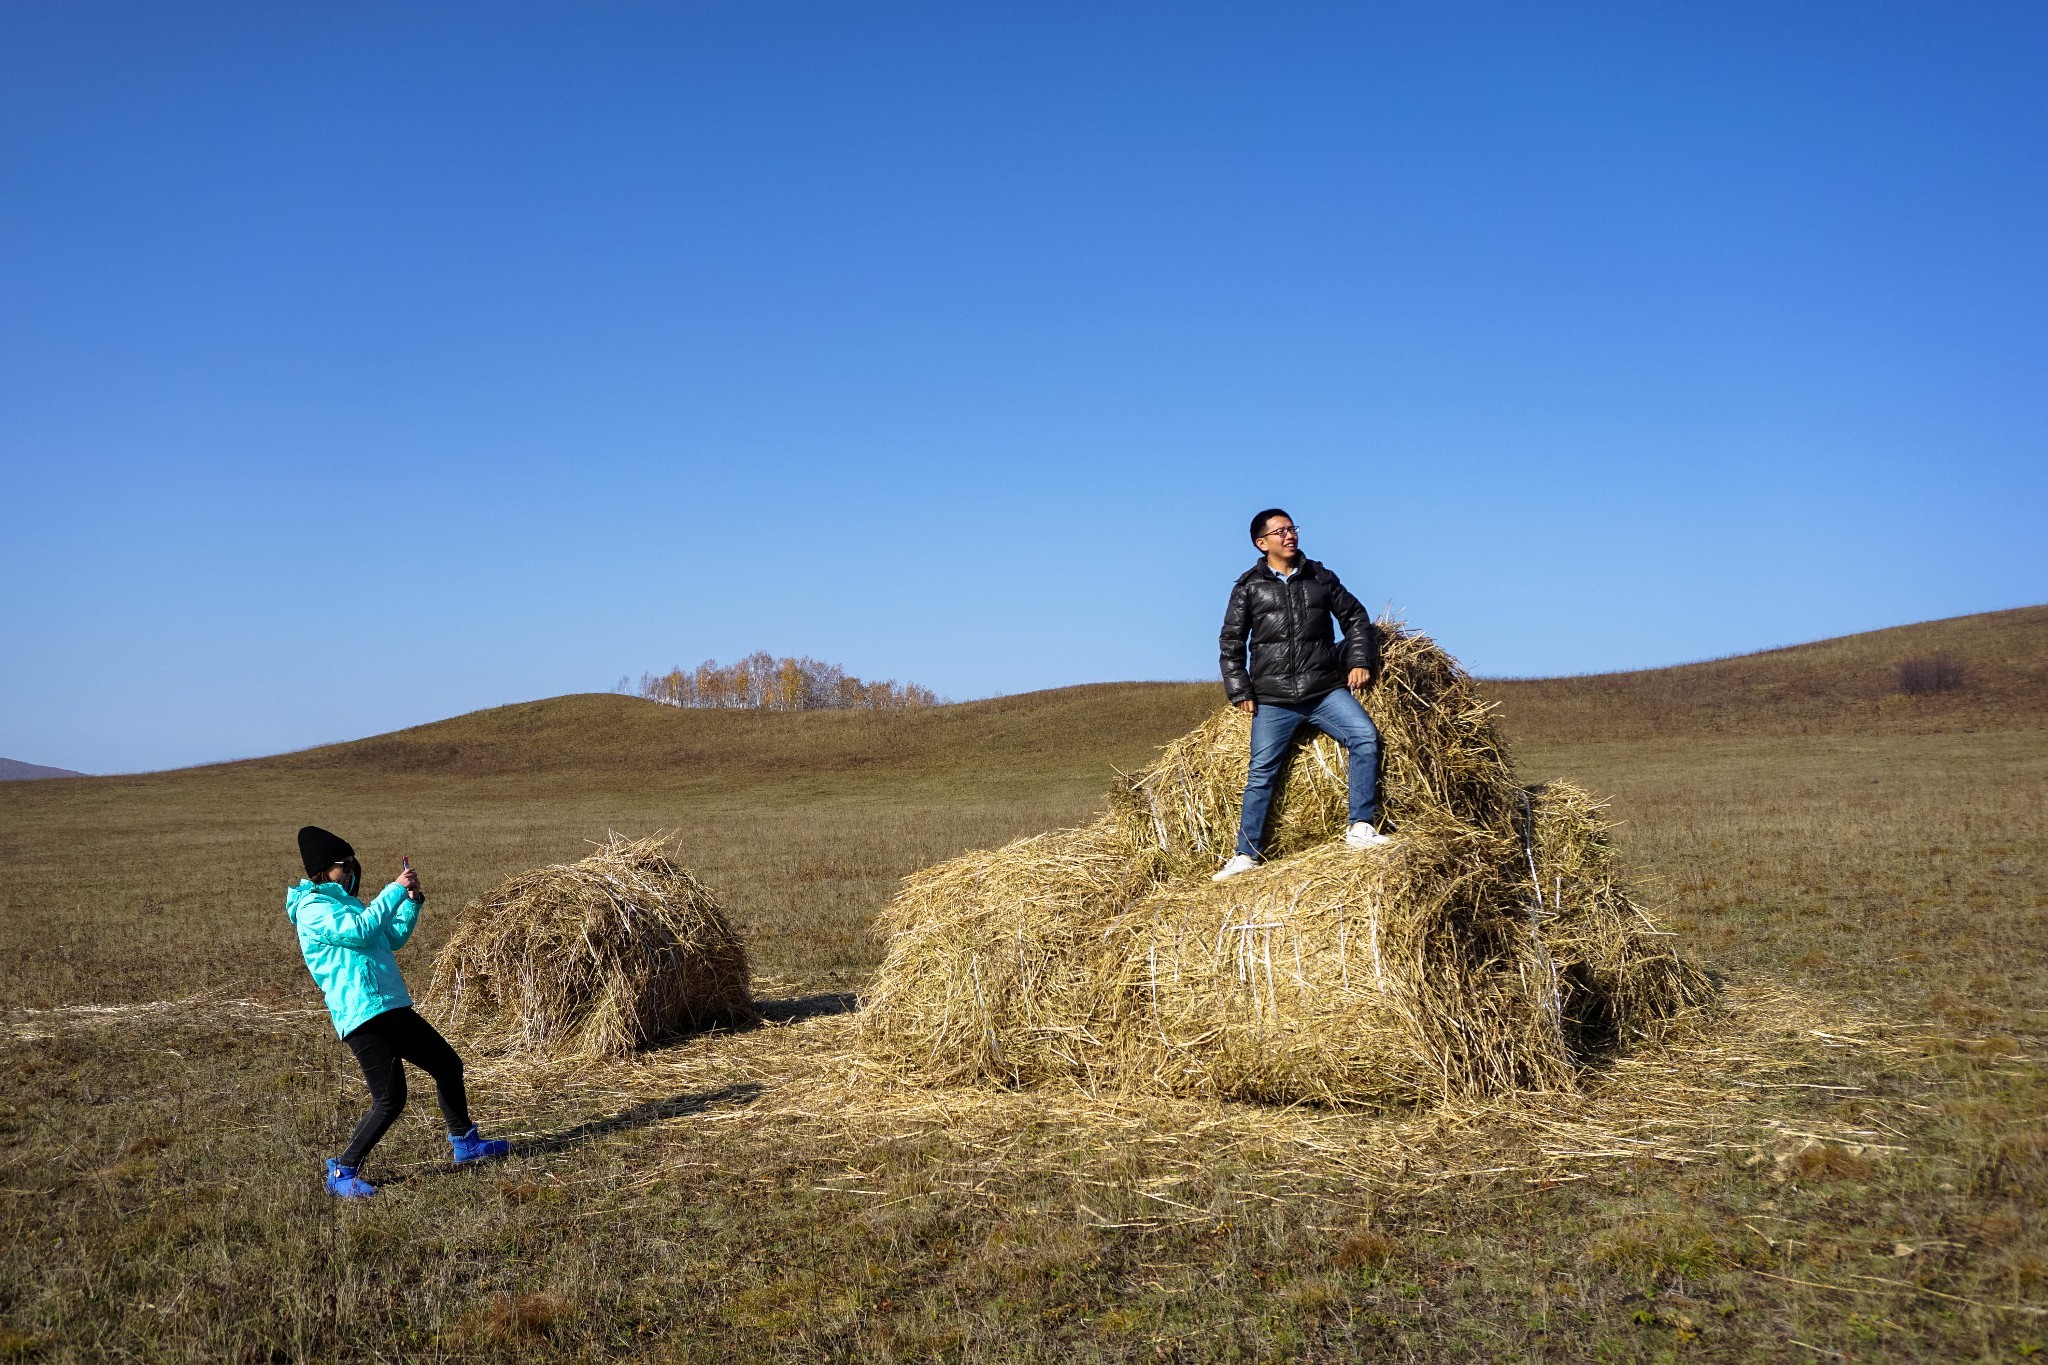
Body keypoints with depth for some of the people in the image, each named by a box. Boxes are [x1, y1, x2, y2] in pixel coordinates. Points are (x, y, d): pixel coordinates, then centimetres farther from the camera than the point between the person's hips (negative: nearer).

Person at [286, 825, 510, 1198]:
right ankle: (342, 1174, 1)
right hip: (362, 1017, -10)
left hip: (393, 1009, 10)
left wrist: (413, 901, 9)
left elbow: (394, 937, 23)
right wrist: (395, 889, -18)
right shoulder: (312, 908, -9)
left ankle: (465, 1143, 33)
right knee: (390, 1100, -12)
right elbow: (359, 930, -25)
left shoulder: (344, 902, 20)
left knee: (448, 1064, 18)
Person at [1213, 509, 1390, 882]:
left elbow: (1356, 617, 18)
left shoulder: (1321, 578, 11)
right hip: (1273, 700, -1)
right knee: (1262, 773, -2)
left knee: (1366, 736, -19)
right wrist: (1239, 691, 2)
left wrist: (1359, 661, 6)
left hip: (1326, 690, 1)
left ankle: (1360, 828, -11)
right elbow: (1231, 642, 9)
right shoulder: (1249, 588, 6)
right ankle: (1245, 855, 6)